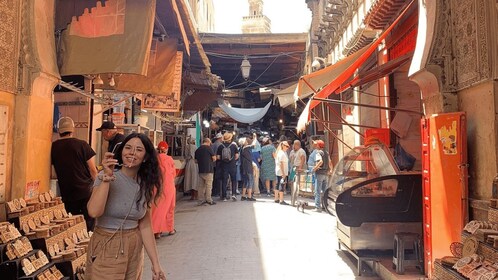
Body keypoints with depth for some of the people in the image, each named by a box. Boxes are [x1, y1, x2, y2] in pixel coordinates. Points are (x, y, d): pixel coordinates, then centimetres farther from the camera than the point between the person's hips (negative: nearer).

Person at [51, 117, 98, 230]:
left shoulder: (53, 147, 0)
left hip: (66, 194, 3)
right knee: (88, 225, 5)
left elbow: (52, 174, 7)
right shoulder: (82, 145, -7)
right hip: (86, 191, -3)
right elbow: (93, 171, -5)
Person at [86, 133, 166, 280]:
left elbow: (145, 226, 2)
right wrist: (107, 177, -29)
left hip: (135, 249, 4)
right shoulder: (106, 176, -12)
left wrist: (155, 263, -1)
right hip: (106, 248, -4)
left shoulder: (145, 185, 1)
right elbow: (94, 212, -27)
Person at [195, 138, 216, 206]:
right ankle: (209, 200, -1)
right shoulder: (208, 148, -7)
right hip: (208, 169, -6)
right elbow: (214, 158, -7)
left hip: (200, 170, 6)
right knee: (208, 185, -2)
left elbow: (196, 161, 17)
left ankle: (202, 200, 13)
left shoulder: (197, 150, 11)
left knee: (201, 185, 9)